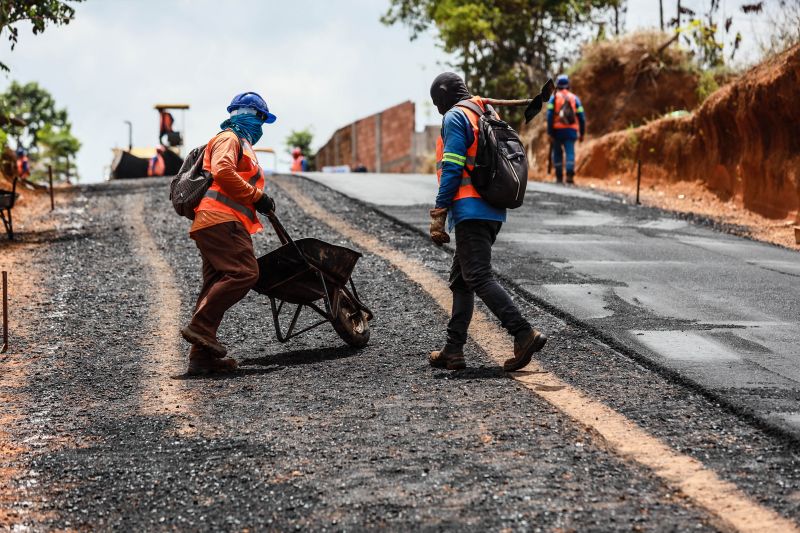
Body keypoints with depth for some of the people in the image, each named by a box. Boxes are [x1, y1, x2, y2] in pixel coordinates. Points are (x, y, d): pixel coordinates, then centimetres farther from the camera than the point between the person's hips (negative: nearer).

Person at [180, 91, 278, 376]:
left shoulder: (240, 143, 33)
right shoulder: (229, 138, 0)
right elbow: (222, 171, -18)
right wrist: (257, 197, -14)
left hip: (217, 224, 11)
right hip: (220, 221, -11)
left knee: (217, 285, 4)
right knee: (244, 272, -22)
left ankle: (202, 357, 0)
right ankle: (200, 326, -23)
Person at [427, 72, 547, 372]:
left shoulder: (454, 117, -5)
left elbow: (452, 169, -15)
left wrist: (438, 214, -14)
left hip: (470, 210, -9)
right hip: (494, 211, 9)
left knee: (478, 278, -14)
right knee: (460, 280, 12)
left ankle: (524, 334, -24)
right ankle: (453, 350, 11)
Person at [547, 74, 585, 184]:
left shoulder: (553, 98, 1)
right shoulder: (575, 98, 9)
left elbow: (550, 116, -9)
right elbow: (581, 117, 6)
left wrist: (550, 133, -8)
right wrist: (582, 133, 12)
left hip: (557, 130, -1)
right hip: (571, 131, 1)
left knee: (557, 154, 11)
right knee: (570, 153, -5)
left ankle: (559, 177, 13)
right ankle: (570, 174, -24)